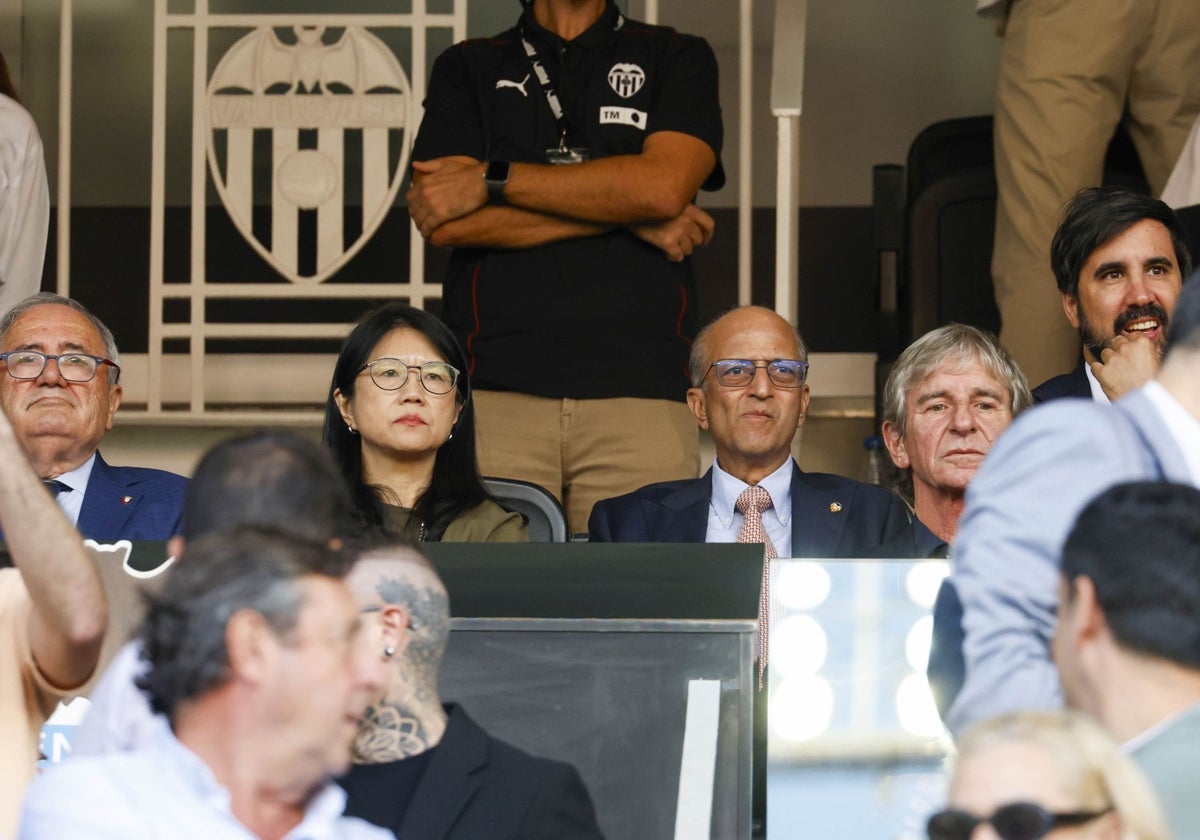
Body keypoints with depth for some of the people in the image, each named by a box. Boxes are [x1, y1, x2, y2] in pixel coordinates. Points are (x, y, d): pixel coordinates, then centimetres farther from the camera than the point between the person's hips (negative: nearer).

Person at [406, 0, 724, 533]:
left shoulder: (677, 59, 18)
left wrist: (489, 181, 1)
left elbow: (664, 184, -2)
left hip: (638, 389, 0)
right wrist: (629, 219, -1)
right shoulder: (467, 68, 19)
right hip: (496, 388, 0)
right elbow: (445, 223, 2)